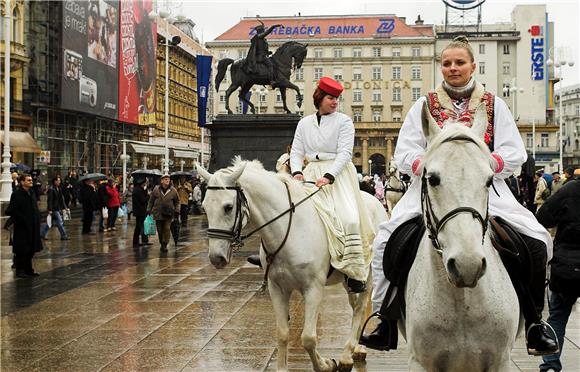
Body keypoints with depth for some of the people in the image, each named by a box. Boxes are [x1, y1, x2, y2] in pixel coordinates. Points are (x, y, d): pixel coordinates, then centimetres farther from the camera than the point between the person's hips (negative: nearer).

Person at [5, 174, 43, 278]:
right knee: (22, 250, -1)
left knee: (30, 249, 12)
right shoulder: (17, 194, -13)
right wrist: (22, 220, -17)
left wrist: (37, 221, 8)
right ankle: (20, 270, 7)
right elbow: (12, 211, -16)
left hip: (32, 227, 8)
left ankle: (28, 269, 20)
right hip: (21, 227, -8)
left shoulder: (31, 193, 11)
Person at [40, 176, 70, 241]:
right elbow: (49, 200, -17)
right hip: (53, 209, -9)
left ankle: (42, 233, 23)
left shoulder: (59, 189, 11)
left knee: (53, 222, 13)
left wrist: (65, 207, 13)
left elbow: (62, 199, 16)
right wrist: (50, 210, -20)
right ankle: (63, 236, 1)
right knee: (59, 222, -6)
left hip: (58, 208, 9)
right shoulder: (51, 189, -14)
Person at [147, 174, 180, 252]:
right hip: (158, 213, 1)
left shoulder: (173, 190, 1)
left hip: (169, 214, -1)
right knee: (160, 230, 6)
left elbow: (177, 202, 10)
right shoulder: (156, 189, 1)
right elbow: (151, 201, 9)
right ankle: (162, 244, 21)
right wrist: (149, 210, 7)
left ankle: (165, 244, 0)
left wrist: (177, 211, 3)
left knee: (167, 229, -8)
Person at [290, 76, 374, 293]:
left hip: (338, 173, -3)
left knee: (348, 217, -17)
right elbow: (296, 152, 12)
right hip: (312, 173, 3)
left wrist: (329, 176, -21)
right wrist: (297, 172, -9)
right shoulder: (305, 123, 13)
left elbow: (345, 152, -7)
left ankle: (355, 273, -14)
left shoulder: (344, 121, 2)